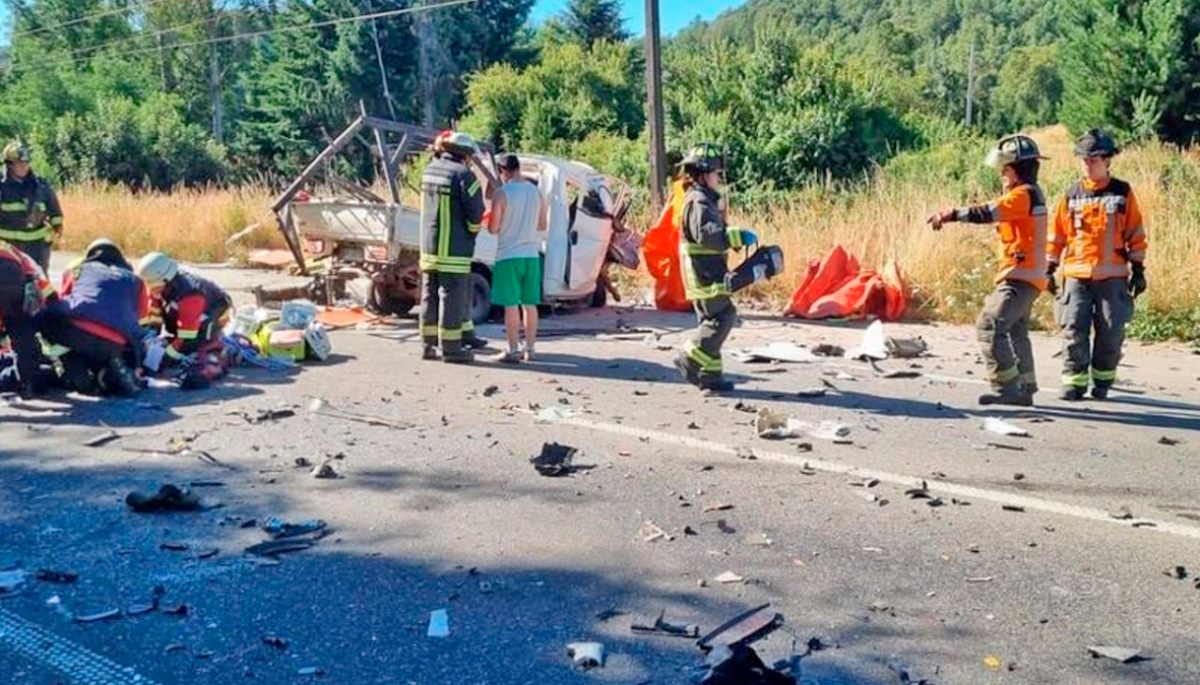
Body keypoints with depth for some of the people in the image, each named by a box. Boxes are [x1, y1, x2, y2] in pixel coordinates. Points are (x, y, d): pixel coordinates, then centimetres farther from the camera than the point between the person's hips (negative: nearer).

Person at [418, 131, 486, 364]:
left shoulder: (430, 170, 11)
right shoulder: (464, 175, -14)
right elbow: (475, 213, -12)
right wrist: (472, 231, 6)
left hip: (429, 247, 8)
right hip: (453, 249, -8)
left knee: (430, 296, 13)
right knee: (453, 296, -2)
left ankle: (429, 344, 19)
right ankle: (451, 348, 2)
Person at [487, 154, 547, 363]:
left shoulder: (501, 193, -11)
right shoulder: (536, 192, 6)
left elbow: (493, 228, -11)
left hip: (508, 255, -5)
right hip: (531, 255, 5)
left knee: (511, 305, -1)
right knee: (529, 304, 10)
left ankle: (513, 350, 2)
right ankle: (530, 349, 15)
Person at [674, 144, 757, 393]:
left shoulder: (704, 200, 19)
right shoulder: (698, 202, -15)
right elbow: (707, 234, -30)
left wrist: (735, 238, 16)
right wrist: (739, 236, -30)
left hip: (707, 273, 11)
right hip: (705, 273, -11)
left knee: (711, 321, 12)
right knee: (724, 316, -10)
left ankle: (710, 374, 16)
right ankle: (690, 360, -5)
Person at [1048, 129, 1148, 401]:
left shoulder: (1123, 193, 3)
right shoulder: (1072, 195, 8)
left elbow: (1136, 234, 6)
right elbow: (1057, 235, 12)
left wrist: (1138, 268, 3)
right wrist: (1049, 269, 8)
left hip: (1112, 277, -1)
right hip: (1076, 275, 1)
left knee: (1111, 332, 1)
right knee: (1074, 330, -5)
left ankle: (1102, 380, 17)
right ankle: (1074, 381, 4)